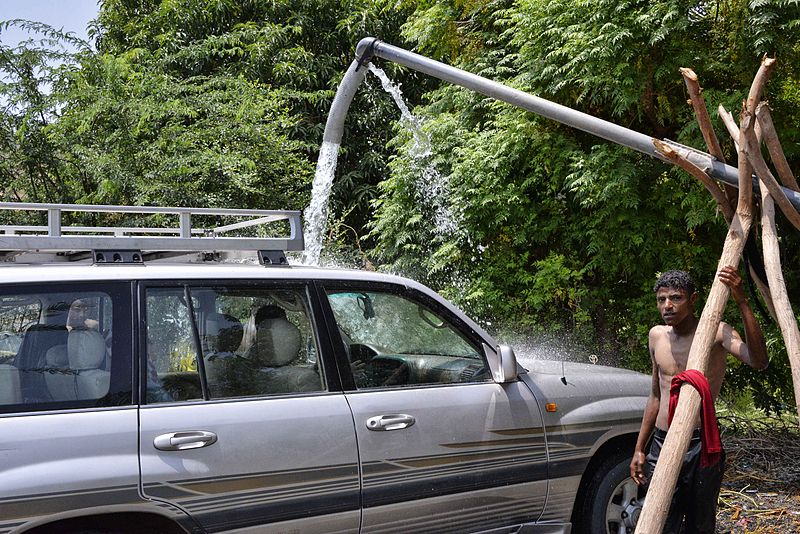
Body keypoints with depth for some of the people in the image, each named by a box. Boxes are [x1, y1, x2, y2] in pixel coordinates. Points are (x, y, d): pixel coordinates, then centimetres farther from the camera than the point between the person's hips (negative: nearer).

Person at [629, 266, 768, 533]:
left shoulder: (715, 332, -7)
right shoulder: (657, 335, 10)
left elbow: (758, 361, -27)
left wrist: (742, 302, -31)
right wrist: (639, 449, 18)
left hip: (700, 447, -5)